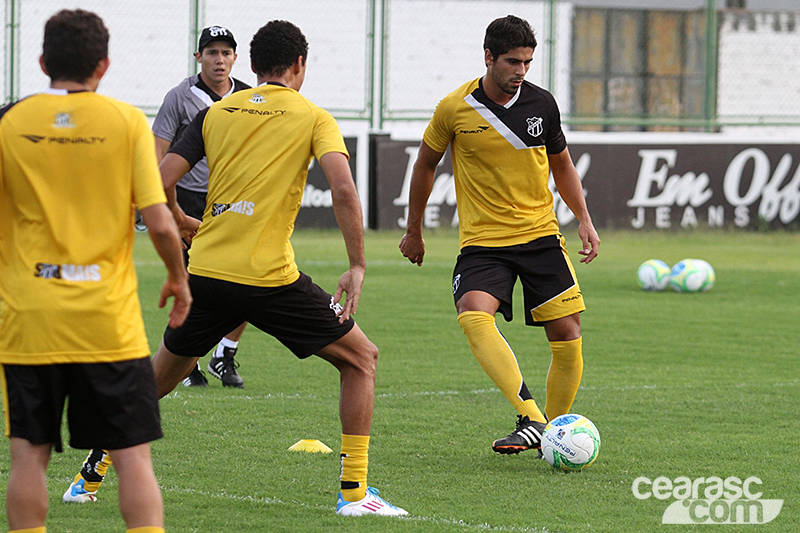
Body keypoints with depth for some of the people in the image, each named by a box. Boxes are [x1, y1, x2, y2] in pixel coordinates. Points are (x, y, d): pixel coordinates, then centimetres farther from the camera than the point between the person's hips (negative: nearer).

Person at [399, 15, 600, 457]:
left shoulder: (541, 104, 0)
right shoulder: (455, 109, -7)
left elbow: (562, 166, 16)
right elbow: (425, 165, 10)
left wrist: (584, 220, 5)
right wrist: (414, 231, 16)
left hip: (540, 236, 2)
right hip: (481, 242, -2)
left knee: (567, 332, -7)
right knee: (473, 316, -28)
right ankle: (531, 419, -35)